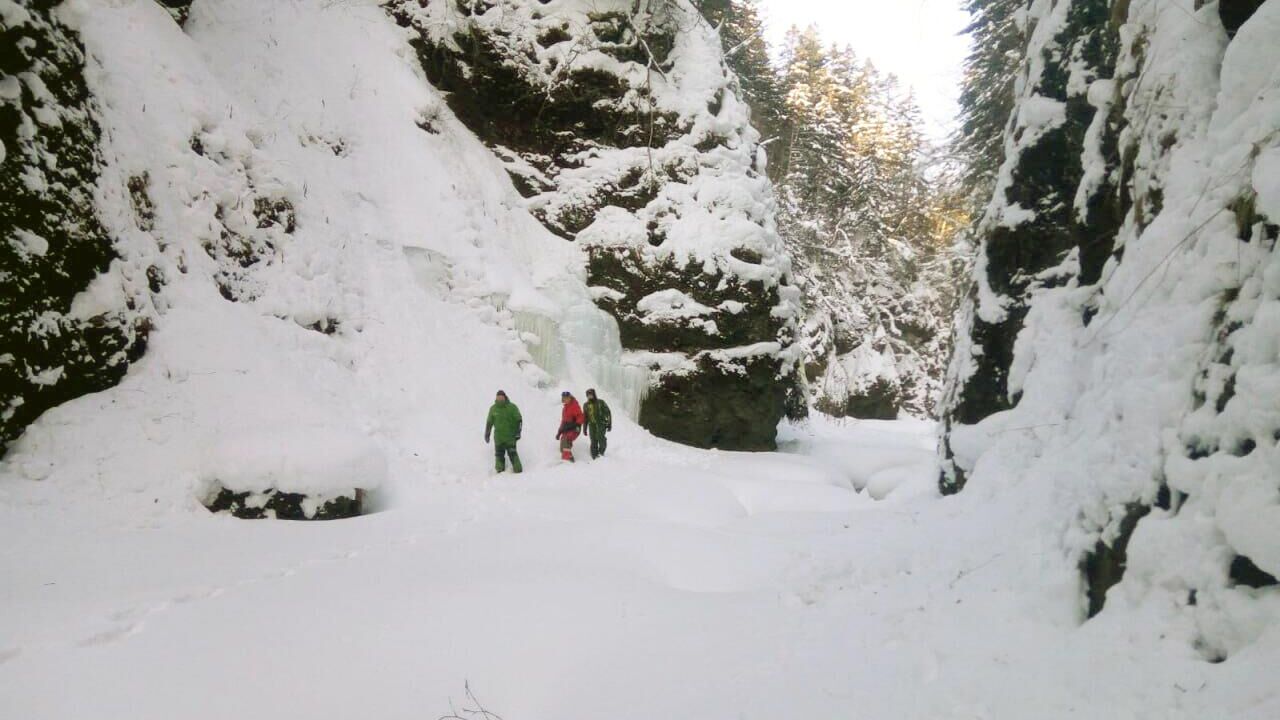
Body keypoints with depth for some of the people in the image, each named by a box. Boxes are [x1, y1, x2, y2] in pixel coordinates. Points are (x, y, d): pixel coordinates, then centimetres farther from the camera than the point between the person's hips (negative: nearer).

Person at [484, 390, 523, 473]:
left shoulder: (512, 407, -4)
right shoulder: (493, 409, 5)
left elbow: (519, 420, 0)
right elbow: (489, 422, 14)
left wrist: (518, 432, -7)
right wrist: (487, 434, 14)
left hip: (510, 436, -3)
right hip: (498, 437, 3)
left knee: (512, 454, -7)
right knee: (499, 455, 5)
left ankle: (518, 470, -1)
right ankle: (500, 472, 12)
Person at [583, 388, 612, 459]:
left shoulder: (600, 402, 0)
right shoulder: (586, 405, 12)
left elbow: (608, 413, 3)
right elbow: (585, 418, 21)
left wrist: (609, 424, -2)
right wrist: (584, 428, 18)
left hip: (601, 423, -3)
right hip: (592, 425, 3)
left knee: (600, 437, -24)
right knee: (593, 441, -2)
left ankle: (601, 451, -6)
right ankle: (594, 457, 5)